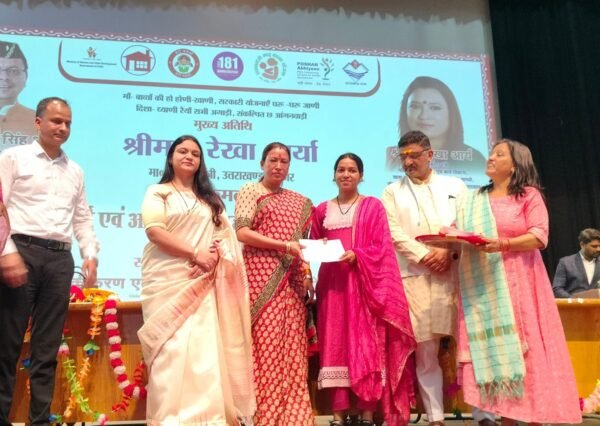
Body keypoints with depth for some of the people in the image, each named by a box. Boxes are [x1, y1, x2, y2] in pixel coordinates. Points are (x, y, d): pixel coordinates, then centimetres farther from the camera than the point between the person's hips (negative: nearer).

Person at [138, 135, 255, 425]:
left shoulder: (210, 199, 22)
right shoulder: (157, 193, 8)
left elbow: (225, 234, 13)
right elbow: (154, 231, -7)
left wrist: (213, 255, -9)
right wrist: (195, 254, -14)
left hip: (202, 282, 3)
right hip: (167, 281, -3)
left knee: (204, 348, -4)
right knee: (172, 349, -9)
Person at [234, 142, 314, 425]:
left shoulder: (299, 201, 20)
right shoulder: (250, 191, 4)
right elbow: (242, 232, -8)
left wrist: (307, 273, 7)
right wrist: (284, 245, -13)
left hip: (291, 282, 5)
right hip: (262, 278, -5)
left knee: (291, 349, 2)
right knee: (266, 347, -8)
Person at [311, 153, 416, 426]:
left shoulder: (373, 206, 6)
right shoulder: (322, 210, 14)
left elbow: (382, 247, -1)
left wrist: (356, 255, -16)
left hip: (364, 282, -2)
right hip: (332, 283, 3)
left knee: (367, 343, -4)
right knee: (336, 344, 2)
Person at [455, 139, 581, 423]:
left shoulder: (529, 195, 3)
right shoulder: (473, 201, 17)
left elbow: (539, 236, -9)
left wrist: (503, 244, -23)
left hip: (518, 283, -4)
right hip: (482, 286, 4)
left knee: (525, 346, -4)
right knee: (492, 347, 1)